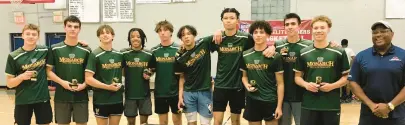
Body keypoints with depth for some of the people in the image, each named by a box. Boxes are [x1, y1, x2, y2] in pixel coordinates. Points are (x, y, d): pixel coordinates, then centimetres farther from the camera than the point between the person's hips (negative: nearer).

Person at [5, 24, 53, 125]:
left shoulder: (45, 51, -1)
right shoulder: (13, 56, -6)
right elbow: (9, 83, -3)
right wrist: (22, 76, -21)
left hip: (43, 98, 1)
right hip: (22, 101, -1)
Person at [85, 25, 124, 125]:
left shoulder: (119, 54, 5)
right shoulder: (95, 55, -10)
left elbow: (123, 71, 20)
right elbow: (88, 79, -15)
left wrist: (120, 84, 3)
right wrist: (108, 87, -17)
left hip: (117, 99, 4)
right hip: (101, 100, -4)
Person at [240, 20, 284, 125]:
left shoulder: (275, 56, -6)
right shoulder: (245, 55, 3)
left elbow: (280, 83, -5)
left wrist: (279, 106, -8)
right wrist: (247, 85, -8)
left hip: (270, 101, -3)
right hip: (252, 100, 3)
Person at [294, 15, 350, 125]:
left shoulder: (339, 53, 0)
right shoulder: (303, 53, 4)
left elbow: (345, 77, 4)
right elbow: (298, 77, 9)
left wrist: (332, 86, -14)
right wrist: (306, 84, -11)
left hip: (332, 106, -1)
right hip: (308, 105, 1)